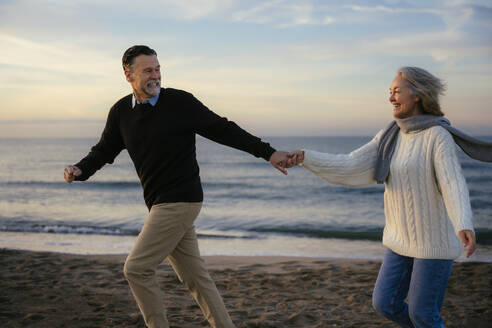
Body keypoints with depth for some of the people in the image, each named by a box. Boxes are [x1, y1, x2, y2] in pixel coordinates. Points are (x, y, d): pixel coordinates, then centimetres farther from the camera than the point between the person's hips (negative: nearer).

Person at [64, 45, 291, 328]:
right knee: (194, 275, 10)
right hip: (161, 204, 7)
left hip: (181, 200, -7)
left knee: (137, 268, -8)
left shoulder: (180, 102, -8)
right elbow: (104, 150, 15)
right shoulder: (121, 112, 8)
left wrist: (268, 152, -7)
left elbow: (223, 130, -5)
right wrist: (80, 170, -6)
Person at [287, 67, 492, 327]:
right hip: (404, 238, 7)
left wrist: (465, 227, -48)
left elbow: (455, 187, -30)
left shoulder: (439, 136, -18)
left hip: (435, 240, -7)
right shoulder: (390, 136, 3)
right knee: (385, 304, 10)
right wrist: (306, 158, -16)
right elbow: (351, 167, -3)